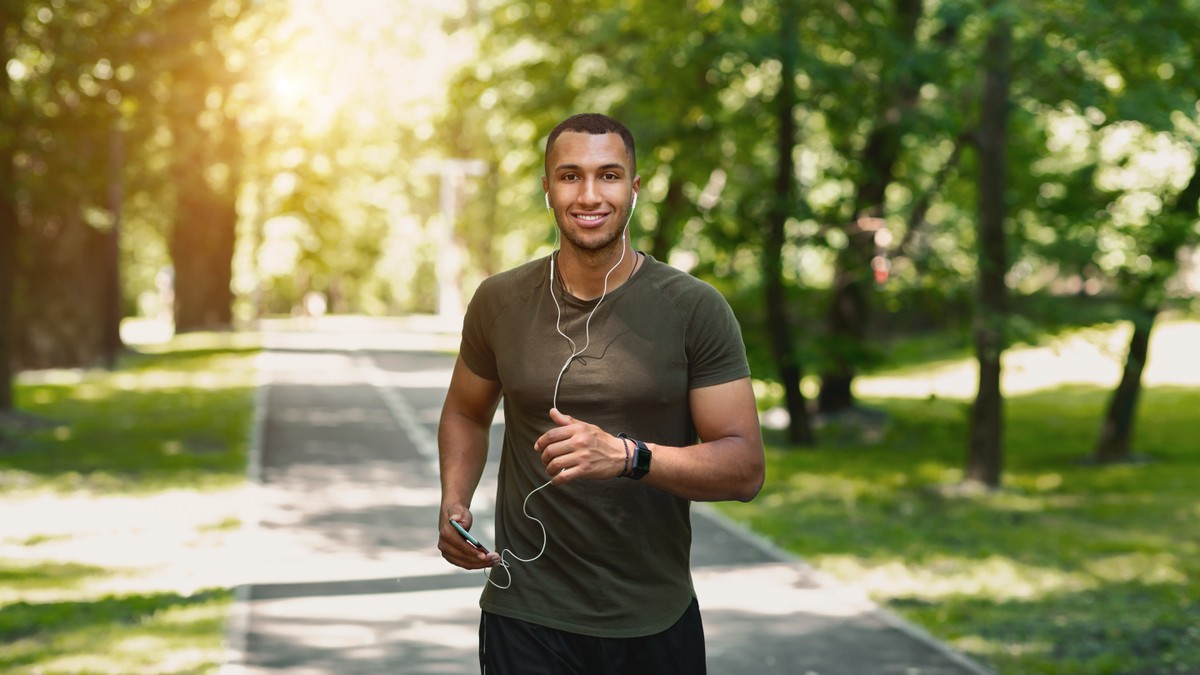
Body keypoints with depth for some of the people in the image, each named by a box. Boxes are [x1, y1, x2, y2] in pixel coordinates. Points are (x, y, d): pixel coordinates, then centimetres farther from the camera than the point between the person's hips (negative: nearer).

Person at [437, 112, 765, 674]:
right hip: (525, 616, 1)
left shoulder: (695, 309, -7)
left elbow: (745, 468, -10)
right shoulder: (499, 302, 0)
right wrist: (453, 505, -1)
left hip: (656, 624, -1)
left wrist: (627, 455, -25)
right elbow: (466, 412, 18)